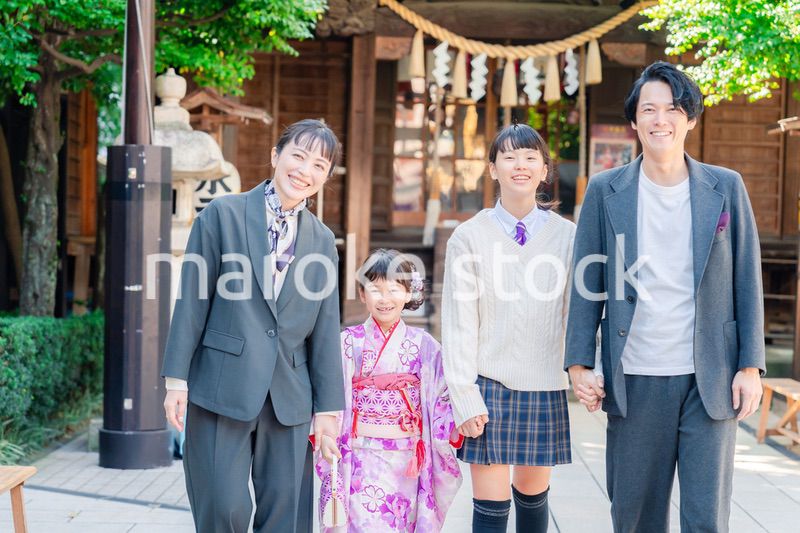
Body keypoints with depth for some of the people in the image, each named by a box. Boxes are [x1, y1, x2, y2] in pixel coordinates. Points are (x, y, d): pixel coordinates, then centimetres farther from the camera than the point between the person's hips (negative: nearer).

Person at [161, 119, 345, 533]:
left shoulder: (323, 240, 11)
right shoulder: (223, 214, 1)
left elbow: (325, 330, 10)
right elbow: (193, 300, -1)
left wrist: (328, 406, 6)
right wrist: (177, 378, -5)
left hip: (289, 397, 3)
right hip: (223, 388, -3)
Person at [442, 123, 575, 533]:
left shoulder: (567, 236, 2)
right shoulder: (469, 237, -1)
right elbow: (458, 323, -2)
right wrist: (465, 398, -7)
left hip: (545, 389, 1)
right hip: (490, 387, -1)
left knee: (533, 496, 12)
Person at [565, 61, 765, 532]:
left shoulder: (726, 188, 4)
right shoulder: (606, 192, 4)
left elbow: (747, 282, 5)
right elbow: (588, 284, 5)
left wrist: (750, 367, -1)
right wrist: (580, 364, -2)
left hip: (710, 382, 0)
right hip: (635, 382, 1)